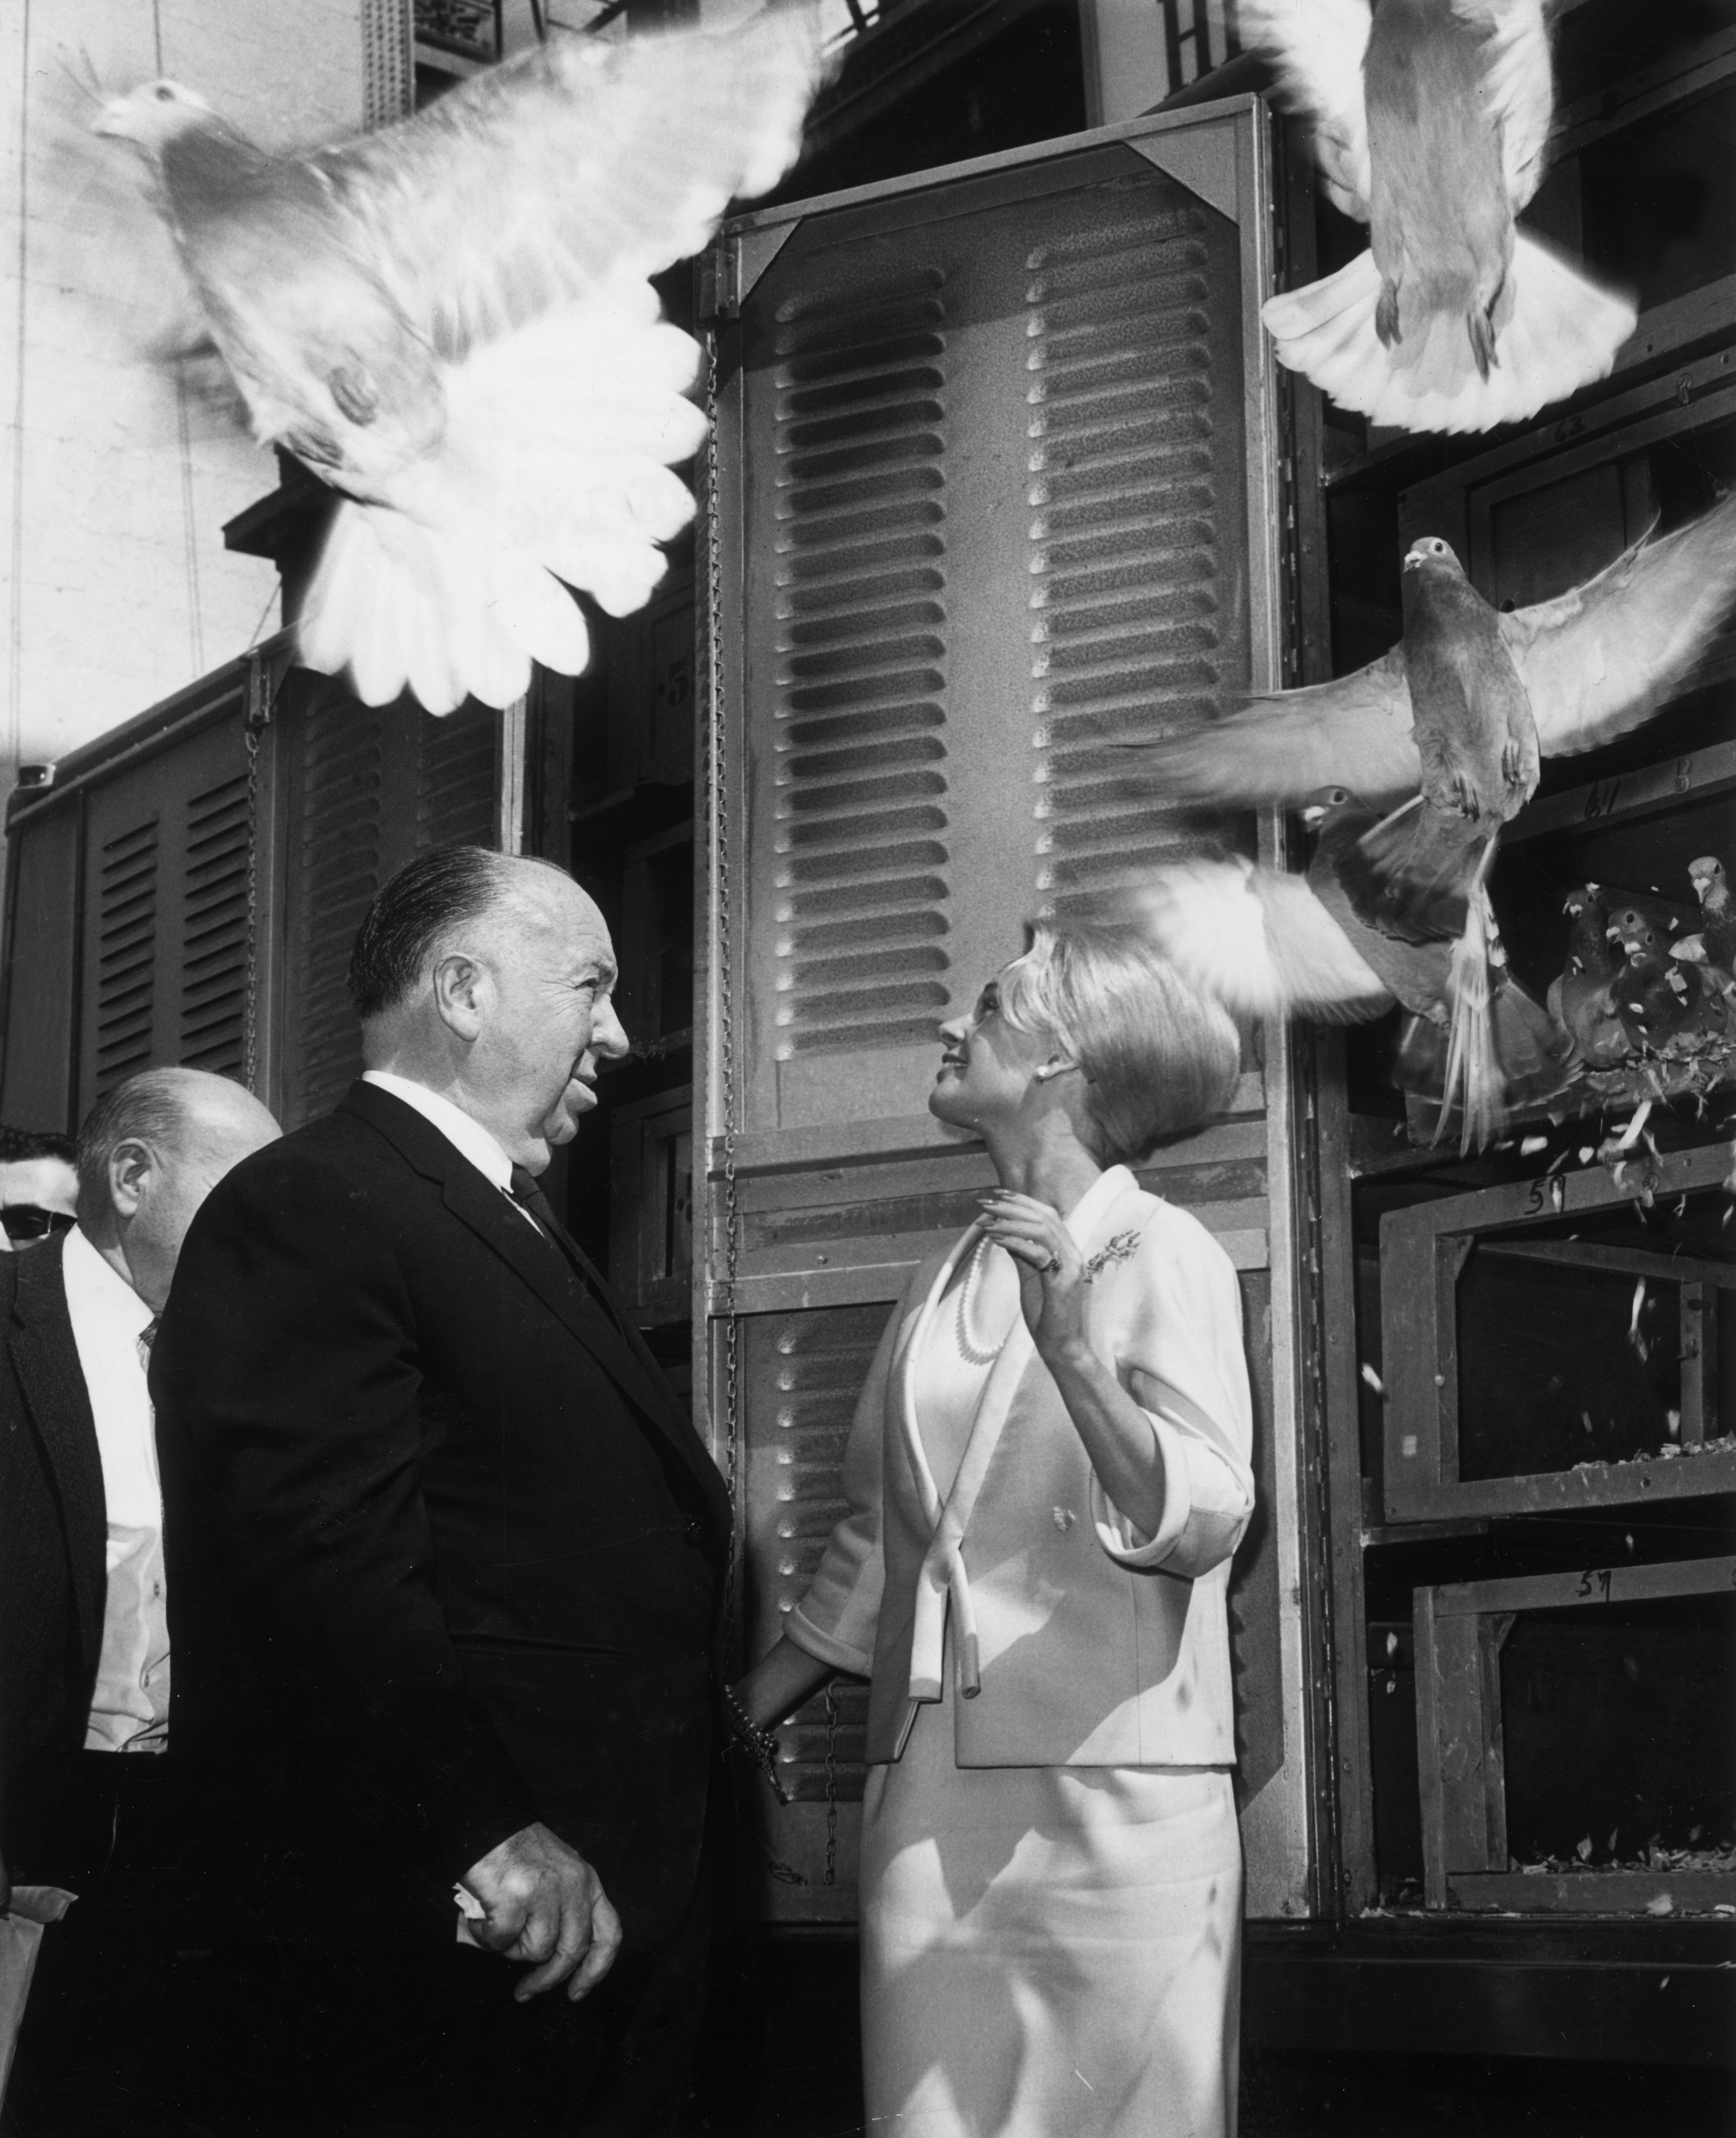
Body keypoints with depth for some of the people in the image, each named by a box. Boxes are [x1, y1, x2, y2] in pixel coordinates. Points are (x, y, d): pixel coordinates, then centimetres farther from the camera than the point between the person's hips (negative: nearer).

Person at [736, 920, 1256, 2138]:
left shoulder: (1162, 1257, -3)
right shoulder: (949, 1283, 14)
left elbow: (1201, 1526, -15)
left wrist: (1069, 1349, -28)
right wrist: (736, 1724, 18)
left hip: (1111, 1793, -5)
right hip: (930, 1799, 5)